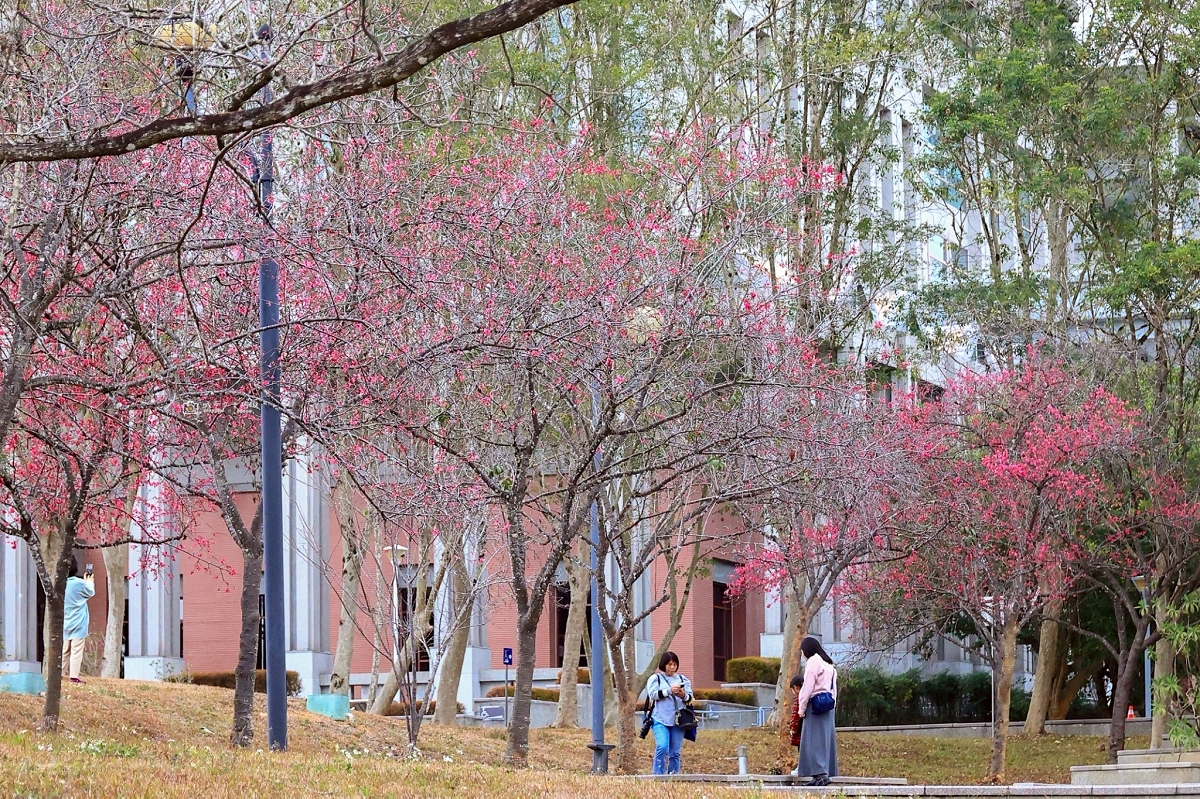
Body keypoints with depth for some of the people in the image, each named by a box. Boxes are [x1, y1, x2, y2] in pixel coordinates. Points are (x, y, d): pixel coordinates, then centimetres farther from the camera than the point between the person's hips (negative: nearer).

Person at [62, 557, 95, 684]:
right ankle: (74, 676, -7)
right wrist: (90, 582, 24)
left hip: (66, 624, 6)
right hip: (78, 624, -6)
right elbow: (91, 593, 5)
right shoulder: (79, 583, -15)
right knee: (77, 651, -5)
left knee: (65, 650, 15)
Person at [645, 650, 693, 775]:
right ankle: (658, 775, -14)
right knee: (662, 747, -20)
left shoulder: (683, 679, 16)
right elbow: (653, 694, -8)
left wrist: (684, 696, -14)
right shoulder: (655, 678, 6)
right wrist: (669, 691, -17)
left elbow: (690, 697, 9)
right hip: (660, 719, -3)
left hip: (678, 721, 3)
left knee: (674, 752, 3)